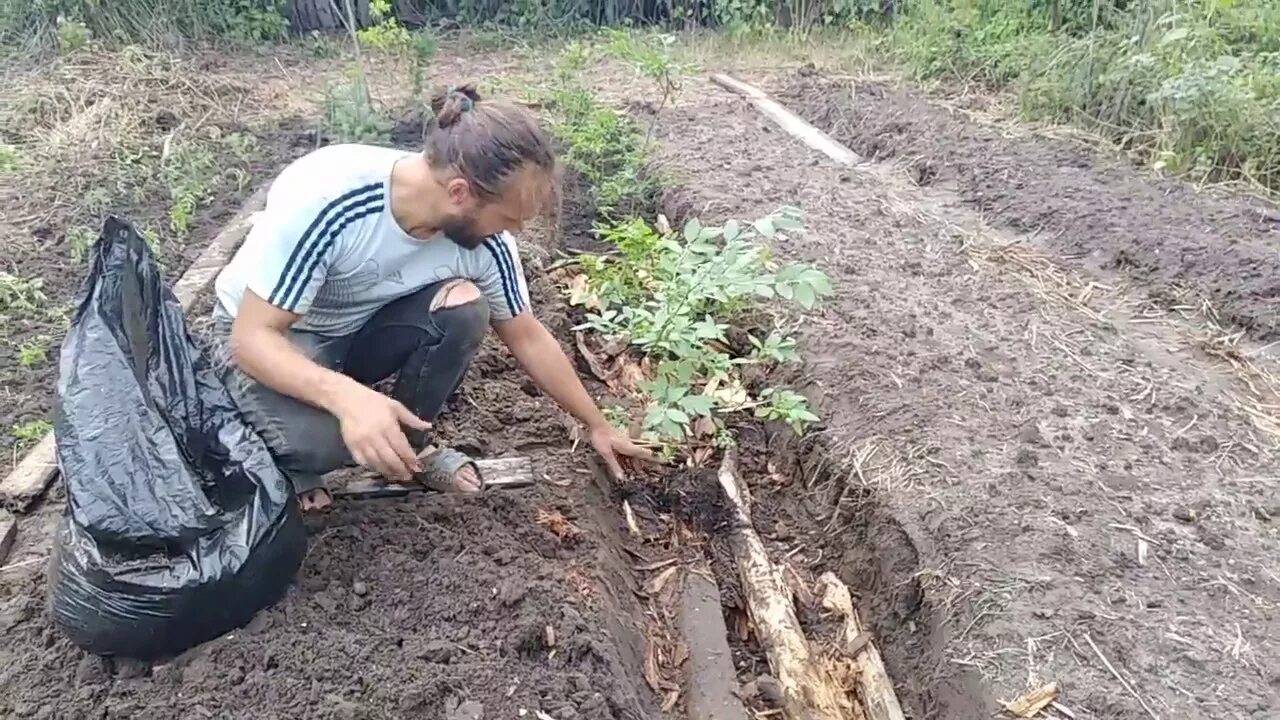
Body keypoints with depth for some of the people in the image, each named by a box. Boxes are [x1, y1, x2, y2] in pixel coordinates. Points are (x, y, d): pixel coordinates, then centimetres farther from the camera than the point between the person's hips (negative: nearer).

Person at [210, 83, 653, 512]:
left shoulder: (485, 240, -21)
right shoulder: (325, 197, -36)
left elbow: (528, 338, -6)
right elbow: (251, 336, -30)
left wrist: (597, 425, 1)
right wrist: (346, 395, -49)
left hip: (359, 332, 4)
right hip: (266, 339, -4)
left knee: (463, 309, -24)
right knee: (320, 436, -34)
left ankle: (409, 447, 0)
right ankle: (292, 459, 3)